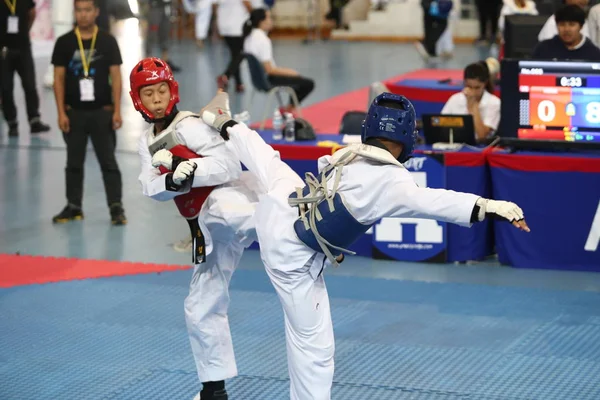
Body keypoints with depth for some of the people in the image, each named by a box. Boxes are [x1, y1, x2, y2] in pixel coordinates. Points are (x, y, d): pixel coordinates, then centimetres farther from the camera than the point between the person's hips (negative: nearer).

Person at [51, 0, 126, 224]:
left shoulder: (107, 41, -1)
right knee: (74, 162, 11)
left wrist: (117, 110, -6)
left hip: (102, 112, -1)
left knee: (108, 162, -1)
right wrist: (61, 112, -4)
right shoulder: (64, 43, 0)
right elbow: (59, 78, 2)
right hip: (74, 112, 2)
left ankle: (116, 207, 1)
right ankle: (73, 207, 20)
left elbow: (116, 77, 0)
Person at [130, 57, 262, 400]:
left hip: (228, 195, -8)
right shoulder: (147, 143, 18)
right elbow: (151, 188, 3)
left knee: (219, 210, -46)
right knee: (202, 306, 13)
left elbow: (231, 165, -13)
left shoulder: (189, 126, -5)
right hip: (208, 228, 8)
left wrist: (189, 170, -26)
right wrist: (171, 181, -19)